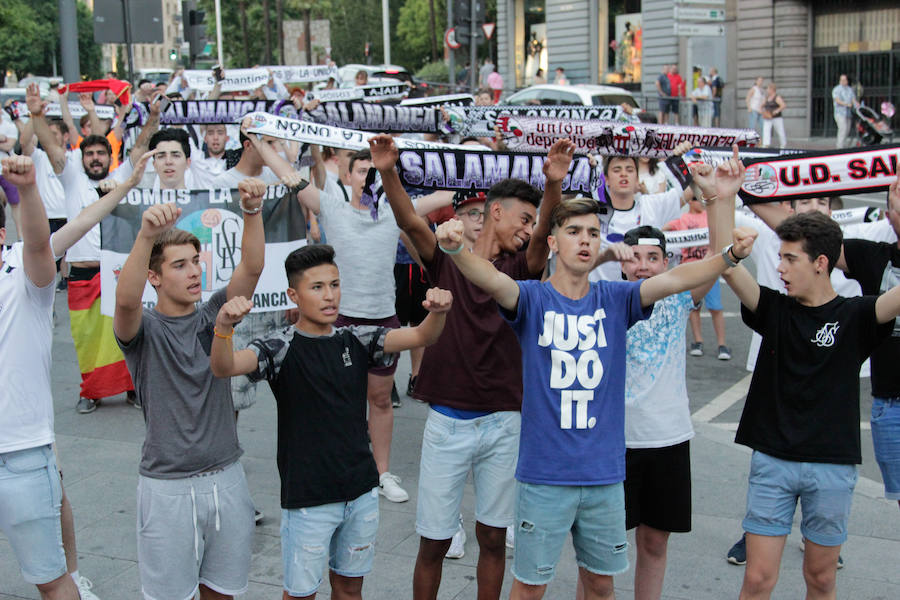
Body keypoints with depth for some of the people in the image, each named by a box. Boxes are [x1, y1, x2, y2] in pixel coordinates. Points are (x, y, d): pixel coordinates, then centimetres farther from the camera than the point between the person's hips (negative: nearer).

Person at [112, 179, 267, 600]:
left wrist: (252, 212, -28)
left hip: (226, 478, 3)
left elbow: (252, 268, -11)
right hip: (167, 486, -3)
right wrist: (146, 235, -46)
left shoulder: (213, 316, 3)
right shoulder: (144, 329, -7)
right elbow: (125, 299, -30)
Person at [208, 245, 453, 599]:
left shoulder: (356, 340, 3)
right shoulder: (281, 347, -10)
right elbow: (223, 367, -26)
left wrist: (438, 311, -30)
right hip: (308, 497, -4)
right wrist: (223, 326, -48)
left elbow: (421, 337, -7)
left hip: (361, 490, 4)